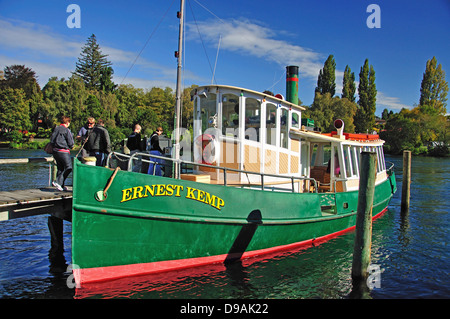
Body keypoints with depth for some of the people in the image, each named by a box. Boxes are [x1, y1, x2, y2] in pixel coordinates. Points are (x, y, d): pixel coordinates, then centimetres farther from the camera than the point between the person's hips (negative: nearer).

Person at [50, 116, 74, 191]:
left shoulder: (56, 129, 10)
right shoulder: (66, 130, -9)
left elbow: (51, 140, 11)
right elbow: (71, 142, -9)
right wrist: (70, 146, 10)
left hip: (55, 151, 8)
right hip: (63, 152, -8)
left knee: (60, 168, 14)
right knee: (68, 168, 0)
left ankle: (61, 186, 16)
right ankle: (58, 182, -12)